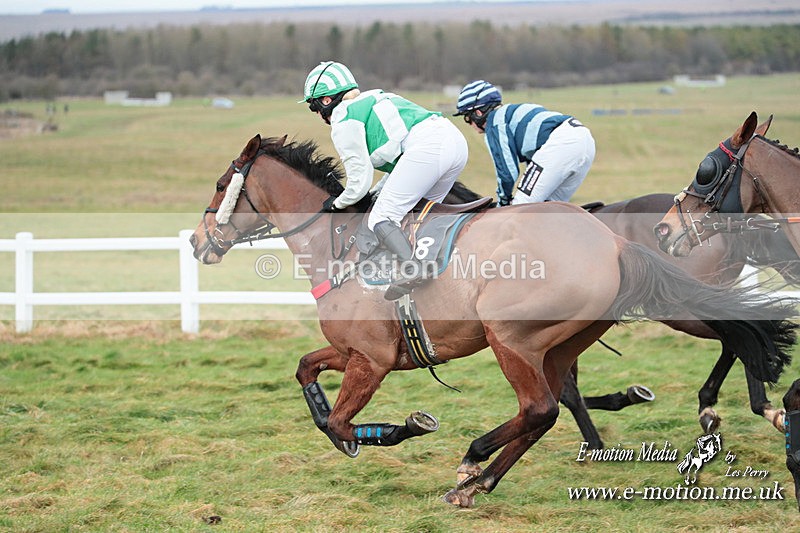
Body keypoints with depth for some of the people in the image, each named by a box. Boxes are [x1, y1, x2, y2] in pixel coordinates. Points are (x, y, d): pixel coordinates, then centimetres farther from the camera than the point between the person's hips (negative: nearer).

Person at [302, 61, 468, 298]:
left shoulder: (344, 122, 7)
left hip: (425, 146, -9)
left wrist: (337, 204, 24)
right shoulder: (370, 101, 33)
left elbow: (359, 182, 7)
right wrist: (377, 192, 32)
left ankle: (410, 267, -33)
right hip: (456, 139, 9)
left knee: (381, 218, -9)